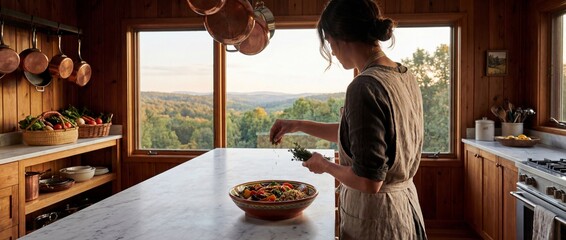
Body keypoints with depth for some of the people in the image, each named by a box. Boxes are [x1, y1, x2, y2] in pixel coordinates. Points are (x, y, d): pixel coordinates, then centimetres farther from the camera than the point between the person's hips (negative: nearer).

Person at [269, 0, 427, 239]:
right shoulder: (405, 76, 1)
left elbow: (368, 181, -26)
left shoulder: (365, 87, -26)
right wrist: (300, 125, 13)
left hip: (374, 218, -8)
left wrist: (325, 166, -9)